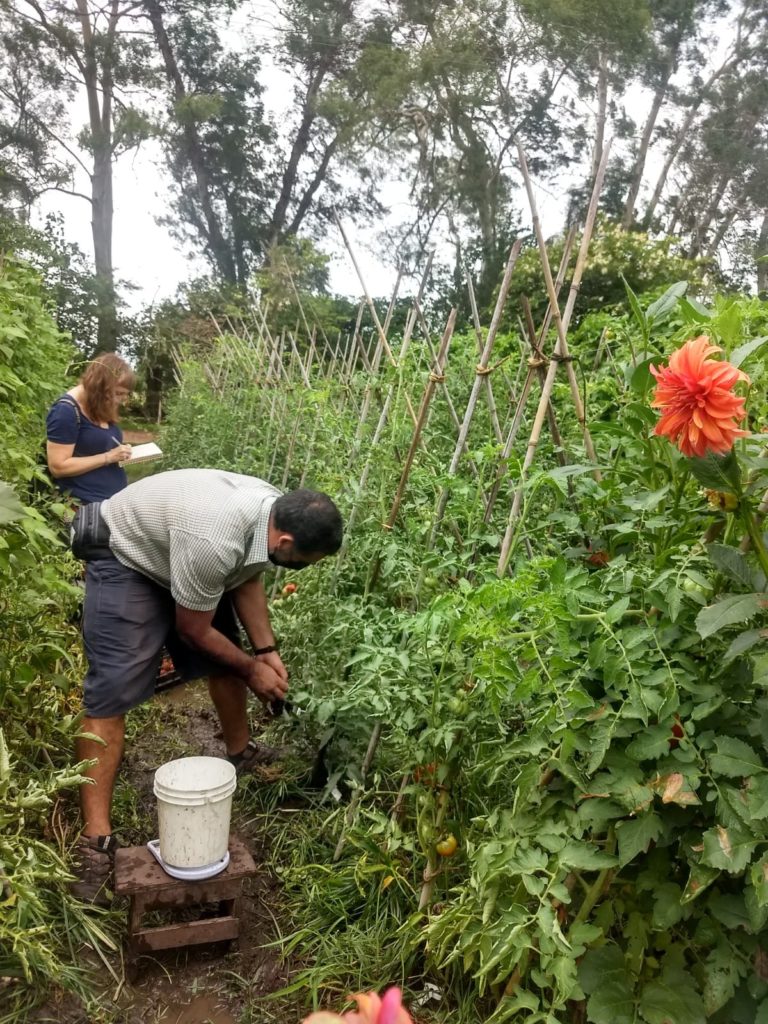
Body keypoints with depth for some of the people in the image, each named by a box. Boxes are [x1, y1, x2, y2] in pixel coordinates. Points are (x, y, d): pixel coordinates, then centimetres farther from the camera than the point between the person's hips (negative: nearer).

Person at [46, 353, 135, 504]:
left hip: (118, 498, 8)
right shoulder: (66, 410, -14)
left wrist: (120, 453, 6)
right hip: (87, 504, -8)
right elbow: (57, 467, -19)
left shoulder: (102, 407, 10)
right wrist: (108, 457, -20)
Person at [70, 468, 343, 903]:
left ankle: (242, 753, 35)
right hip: (126, 556, -8)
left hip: (173, 546, 8)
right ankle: (96, 837, -9)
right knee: (113, 690, -15)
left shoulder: (277, 512, -17)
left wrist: (267, 651, -7)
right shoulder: (213, 542, -41)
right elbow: (193, 630, -24)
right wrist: (252, 668, -10)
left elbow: (249, 577, 1)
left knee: (227, 658, 12)